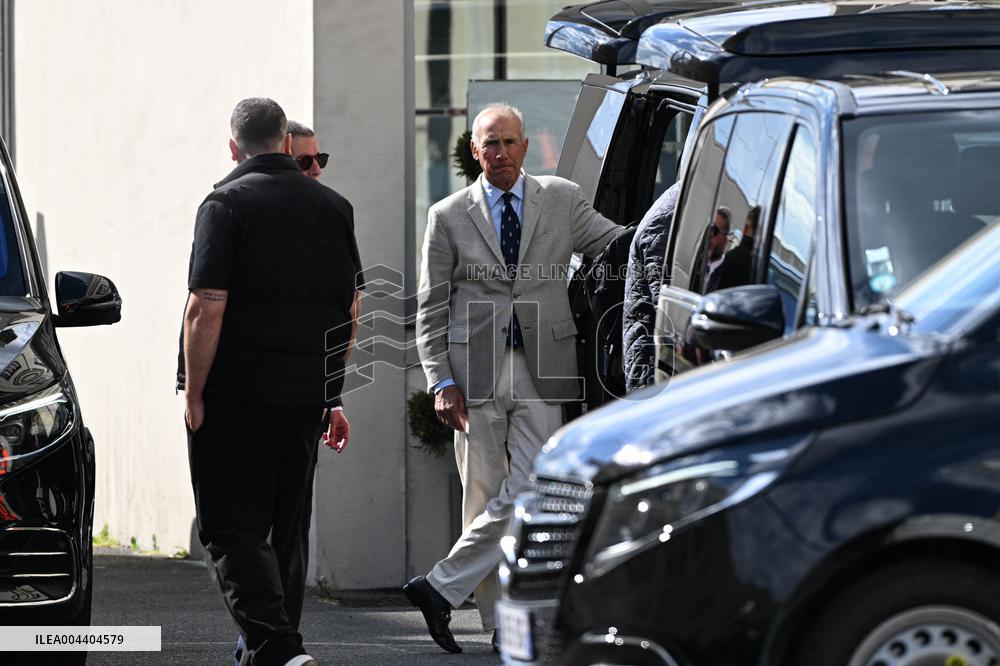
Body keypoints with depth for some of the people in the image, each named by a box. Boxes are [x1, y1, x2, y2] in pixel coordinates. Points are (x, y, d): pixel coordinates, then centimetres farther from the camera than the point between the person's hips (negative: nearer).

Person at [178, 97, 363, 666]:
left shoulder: (227, 203, -8)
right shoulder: (332, 206, 10)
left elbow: (207, 307, -15)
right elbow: (350, 308, 14)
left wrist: (194, 394, -10)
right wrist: (334, 395, 21)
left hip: (237, 393, -6)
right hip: (305, 396, 6)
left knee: (231, 530, -4)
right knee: (287, 529, 15)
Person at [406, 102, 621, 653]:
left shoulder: (563, 201, 9)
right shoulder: (449, 217, 6)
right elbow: (431, 308, 5)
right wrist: (441, 381, -3)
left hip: (541, 372, 1)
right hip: (476, 373, -1)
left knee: (529, 493, -11)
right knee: (484, 498, 1)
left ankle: (442, 587, -3)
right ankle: (501, 621, 6)